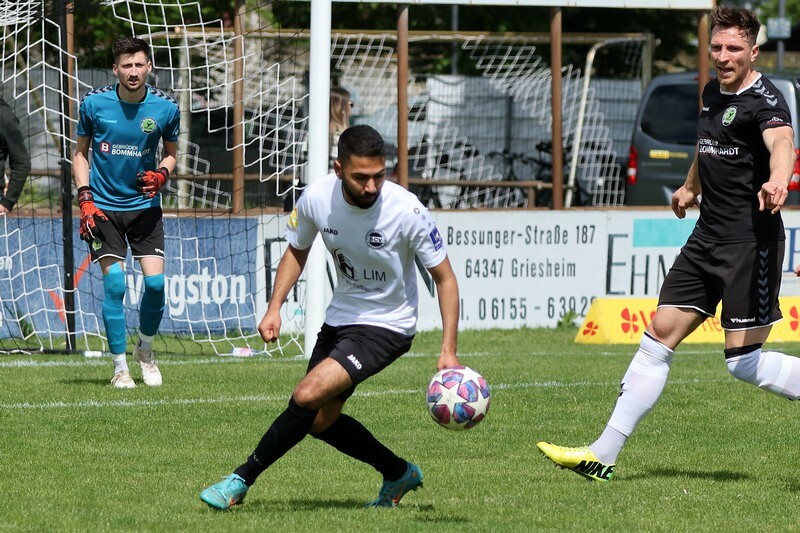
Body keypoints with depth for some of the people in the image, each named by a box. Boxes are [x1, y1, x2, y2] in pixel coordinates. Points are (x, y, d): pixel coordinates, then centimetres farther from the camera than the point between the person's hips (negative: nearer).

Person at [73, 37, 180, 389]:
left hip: (144, 205, 1)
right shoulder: (94, 103, -8)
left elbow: (171, 152, 11)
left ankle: (145, 349, 20)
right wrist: (85, 199, -5)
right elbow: (80, 152, 5)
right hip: (103, 207, -1)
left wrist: (161, 174, -11)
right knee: (114, 282, -11)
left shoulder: (165, 108, -5)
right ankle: (120, 367, 0)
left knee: (155, 281, -8)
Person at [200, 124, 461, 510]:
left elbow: (444, 278, -14)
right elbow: (297, 251, 7)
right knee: (320, 420, 13)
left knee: (308, 395, -21)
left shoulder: (407, 211, -25)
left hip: (386, 326, -6)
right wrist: (274, 308, -6)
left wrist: (448, 350, -22)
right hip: (340, 316, 6)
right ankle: (399, 474, 34)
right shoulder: (317, 198, -15)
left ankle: (241, 481, -8)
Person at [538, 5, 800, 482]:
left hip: (751, 242, -8)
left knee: (744, 362, -10)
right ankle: (602, 456, 9)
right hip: (708, 237, 9)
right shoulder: (713, 93, 12)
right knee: (659, 337, 6)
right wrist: (691, 186, 50)